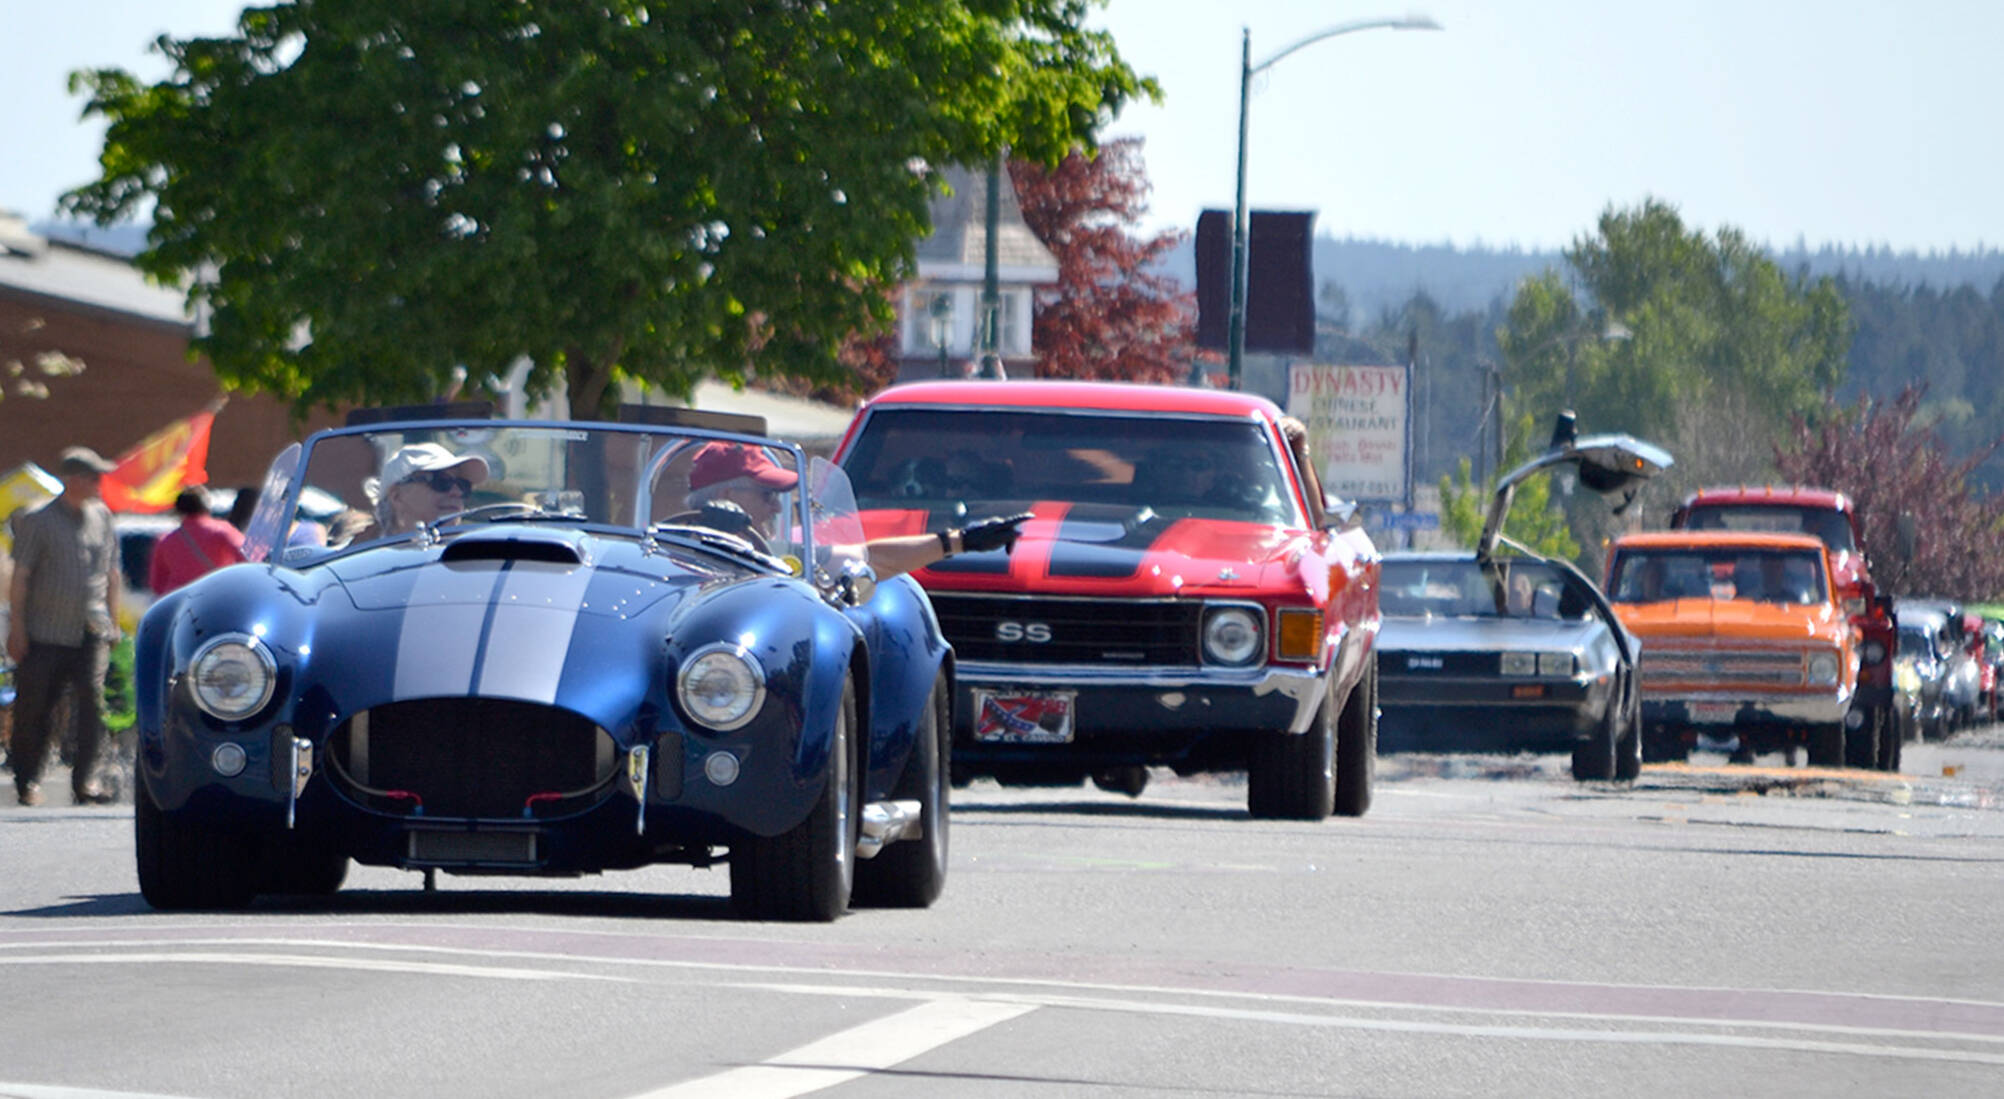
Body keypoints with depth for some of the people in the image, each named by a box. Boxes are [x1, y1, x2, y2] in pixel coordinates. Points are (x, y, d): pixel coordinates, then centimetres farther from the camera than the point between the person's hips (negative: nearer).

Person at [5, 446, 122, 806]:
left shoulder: (102, 517, 11)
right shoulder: (39, 521, -3)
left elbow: (111, 573, 19)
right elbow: (20, 577, -4)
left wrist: (112, 622, 16)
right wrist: (17, 628, -8)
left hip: (91, 631, 3)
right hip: (45, 632, -3)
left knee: (92, 701, -11)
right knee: (33, 708, 2)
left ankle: (85, 781, -9)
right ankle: (28, 781, 15)